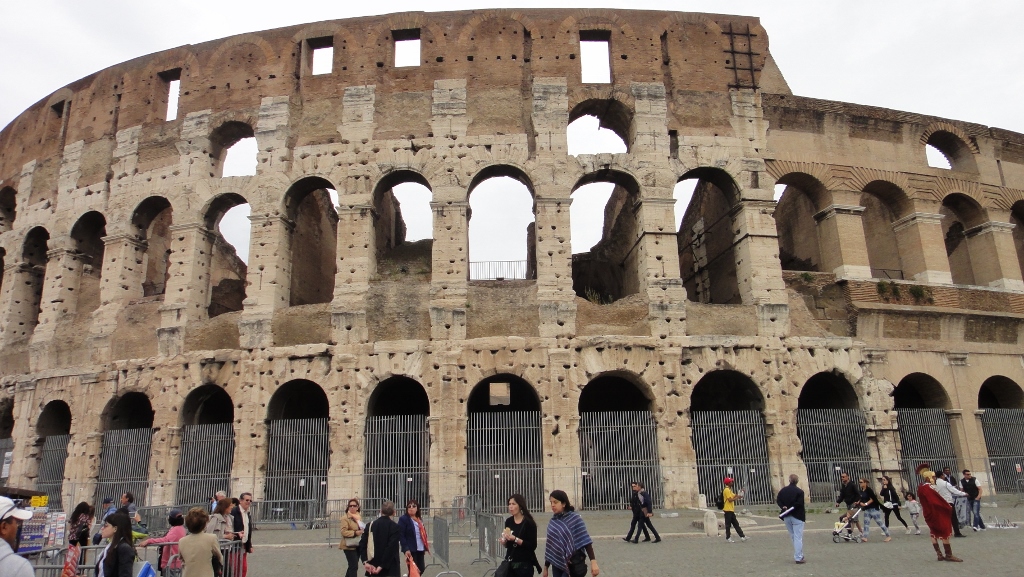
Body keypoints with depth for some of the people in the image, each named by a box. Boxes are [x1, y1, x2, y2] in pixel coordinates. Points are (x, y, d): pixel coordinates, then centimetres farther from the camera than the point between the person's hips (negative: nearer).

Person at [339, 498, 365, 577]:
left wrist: (363, 531, 5)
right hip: (349, 546, -8)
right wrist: (355, 533, -28)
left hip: (357, 545, 8)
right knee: (354, 567, -10)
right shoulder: (345, 518, -11)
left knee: (353, 566, 16)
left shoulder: (359, 517, 13)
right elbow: (343, 532, -19)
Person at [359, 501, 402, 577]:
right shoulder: (395, 527, -9)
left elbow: (362, 544, 0)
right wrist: (381, 566, -15)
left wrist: (365, 561, -5)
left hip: (372, 567, 5)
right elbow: (391, 548, -17)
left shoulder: (370, 525, 7)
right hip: (390, 569, -5)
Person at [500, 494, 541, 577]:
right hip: (510, 563, 5)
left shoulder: (529, 523, -11)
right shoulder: (508, 521, 5)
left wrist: (515, 539, -21)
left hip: (524, 564, -5)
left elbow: (532, 546, -14)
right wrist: (503, 541, -5)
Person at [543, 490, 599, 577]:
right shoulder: (553, 521, 6)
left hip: (572, 565, -5)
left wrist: (593, 562, -22)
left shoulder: (574, 518, -9)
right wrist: (546, 567, 17)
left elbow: (585, 541, -13)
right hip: (557, 564, 5)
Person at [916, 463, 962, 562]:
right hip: (938, 513, -9)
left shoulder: (921, 488, 9)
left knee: (934, 533, 10)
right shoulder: (929, 488, -21)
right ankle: (948, 555, 2)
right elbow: (938, 500, -21)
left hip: (930, 514, 9)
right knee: (945, 533, -1)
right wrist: (948, 507, -11)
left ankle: (939, 555, 14)